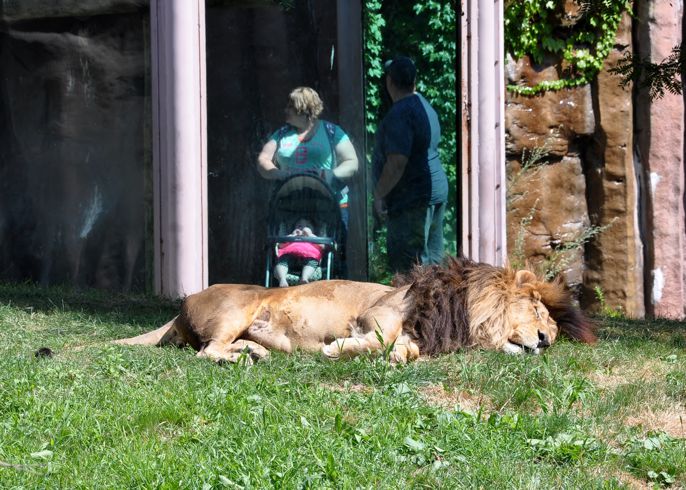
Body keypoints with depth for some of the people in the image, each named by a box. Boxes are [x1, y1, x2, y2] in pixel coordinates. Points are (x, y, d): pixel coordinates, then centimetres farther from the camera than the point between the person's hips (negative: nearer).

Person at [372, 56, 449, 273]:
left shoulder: (399, 114, -18)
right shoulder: (425, 106, 14)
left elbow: (397, 163, -25)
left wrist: (379, 194, -16)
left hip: (411, 199, -10)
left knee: (408, 264, -9)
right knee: (433, 258, 13)